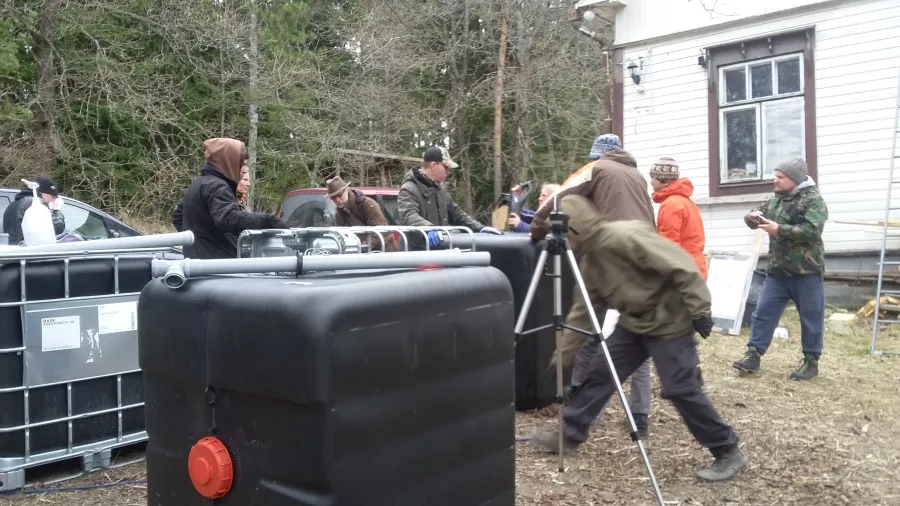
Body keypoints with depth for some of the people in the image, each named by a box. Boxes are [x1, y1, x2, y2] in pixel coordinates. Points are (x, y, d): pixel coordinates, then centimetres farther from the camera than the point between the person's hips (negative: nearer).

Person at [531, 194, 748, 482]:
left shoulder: (623, 237, -25)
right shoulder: (591, 260, 4)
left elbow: (681, 266, -25)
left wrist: (700, 309, -24)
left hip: (669, 322, -8)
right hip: (633, 322, 9)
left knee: (680, 389, -7)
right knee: (599, 372, 6)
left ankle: (728, 452, 11)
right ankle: (569, 435, 17)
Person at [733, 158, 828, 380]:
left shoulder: (813, 200, -10)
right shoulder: (775, 200, 12)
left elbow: (812, 230, -23)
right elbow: (754, 219, 20)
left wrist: (779, 230, -22)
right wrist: (752, 217, -5)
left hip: (806, 271, -6)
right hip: (777, 271, 6)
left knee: (811, 318, 6)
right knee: (763, 312, 5)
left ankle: (811, 361, 18)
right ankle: (753, 355, 10)